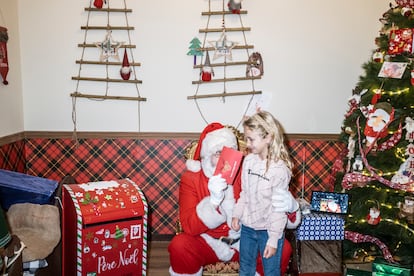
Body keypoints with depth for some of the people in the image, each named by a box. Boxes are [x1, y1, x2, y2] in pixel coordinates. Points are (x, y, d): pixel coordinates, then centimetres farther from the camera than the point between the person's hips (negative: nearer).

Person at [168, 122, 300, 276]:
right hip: (208, 243, -1)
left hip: (245, 240, 2)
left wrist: (289, 206, -33)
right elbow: (189, 227, -20)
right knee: (179, 246, -30)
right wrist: (214, 200, -36)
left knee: (283, 248, -22)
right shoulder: (191, 177, -11)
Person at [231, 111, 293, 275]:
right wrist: (237, 214, 5)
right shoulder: (248, 160, -4)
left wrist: (273, 240, -16)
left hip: (268, 230, -5)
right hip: (247, 227, 6)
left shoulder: (279, 169, -21)